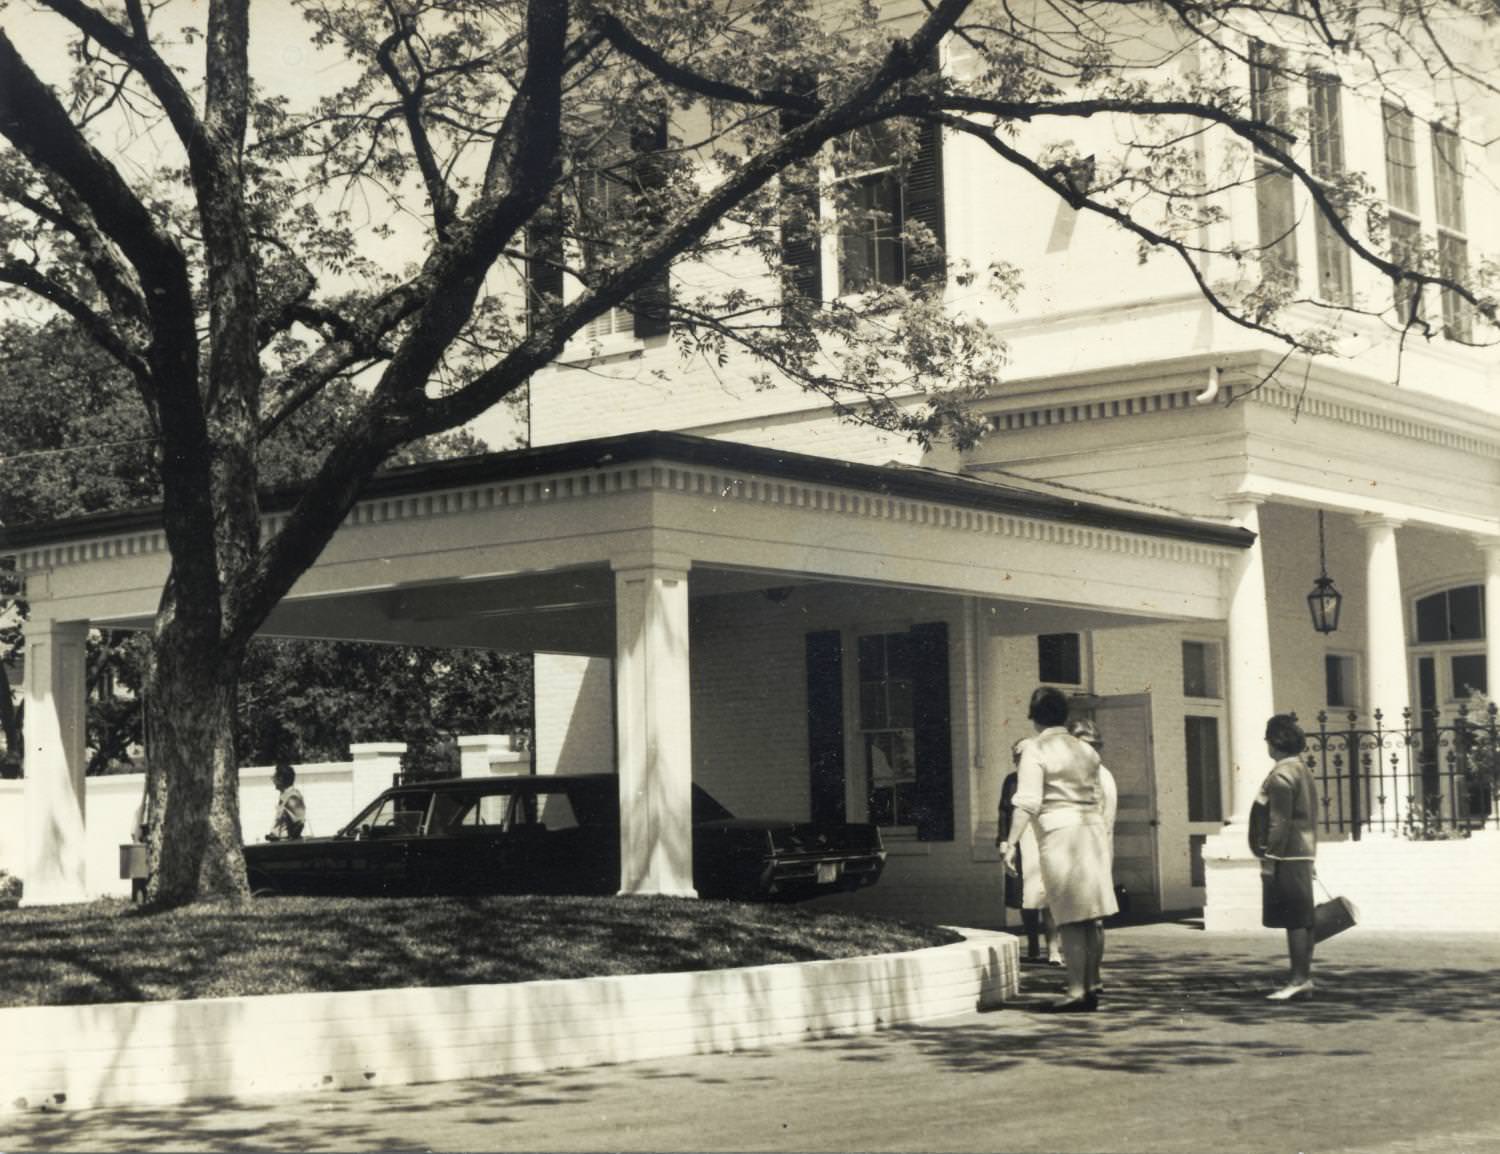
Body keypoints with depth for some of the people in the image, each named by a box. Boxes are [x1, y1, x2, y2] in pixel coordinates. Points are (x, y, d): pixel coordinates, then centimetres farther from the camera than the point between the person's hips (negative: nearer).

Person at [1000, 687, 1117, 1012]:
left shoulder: (1036, 750, -5)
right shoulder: (1086, 750, 15)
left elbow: (1028, 802, -13)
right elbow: (1095, 798, 17)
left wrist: (1011, 842, -12)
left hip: (1059, 832, -6)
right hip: (1092, 828, 6)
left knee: (1070, 918, -5)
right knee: (1091, 917, 9)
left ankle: (1077, 991, -6)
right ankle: (1091, 987, 14)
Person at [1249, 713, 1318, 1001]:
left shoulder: (1282, 775, -14)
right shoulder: (1302, 770, 17)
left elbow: (1279, 822, -19)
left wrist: (1269, 858, -17)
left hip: (1285, 857, -10)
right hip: (1302, 855, 10)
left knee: (1293, 920, -9)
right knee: (1301, 920, 10)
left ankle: (1299, 979, -9)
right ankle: (1303, 978, 13)